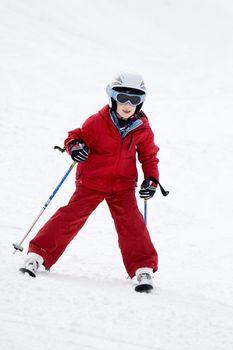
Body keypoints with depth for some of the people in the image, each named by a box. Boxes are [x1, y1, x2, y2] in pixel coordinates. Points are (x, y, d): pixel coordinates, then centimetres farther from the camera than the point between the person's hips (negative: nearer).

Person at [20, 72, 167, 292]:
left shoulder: (143, 129, -2)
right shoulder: (97, 122, -12)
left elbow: (149, 156, 11)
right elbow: (76, 136, -3)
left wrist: (152, 179, -4)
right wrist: (74, 147, -26)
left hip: (123, 186, 2)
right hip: (91, 181, -2)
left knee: (131, 222, -11)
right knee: (71, 216, -8)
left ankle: (143, 269, -5)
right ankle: (38, 254, -1)